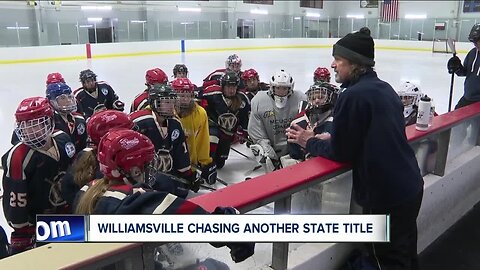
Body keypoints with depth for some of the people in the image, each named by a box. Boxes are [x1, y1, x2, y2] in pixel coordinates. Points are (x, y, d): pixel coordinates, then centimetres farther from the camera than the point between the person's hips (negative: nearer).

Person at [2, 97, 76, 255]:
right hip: (36, 222, -5)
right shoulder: (17, 158, -25)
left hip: (65, 210, 6)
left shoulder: (62, 139, -10)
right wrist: (22, 240, -16)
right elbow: (15, 204, -21)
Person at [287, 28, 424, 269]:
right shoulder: (383, 88, 6)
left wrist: (309, 142, 0)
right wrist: (332, 138, 13)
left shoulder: (352, 96, -21)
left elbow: (340, 152, -16)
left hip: (386, 196, -9)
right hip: (410, 187, 9)